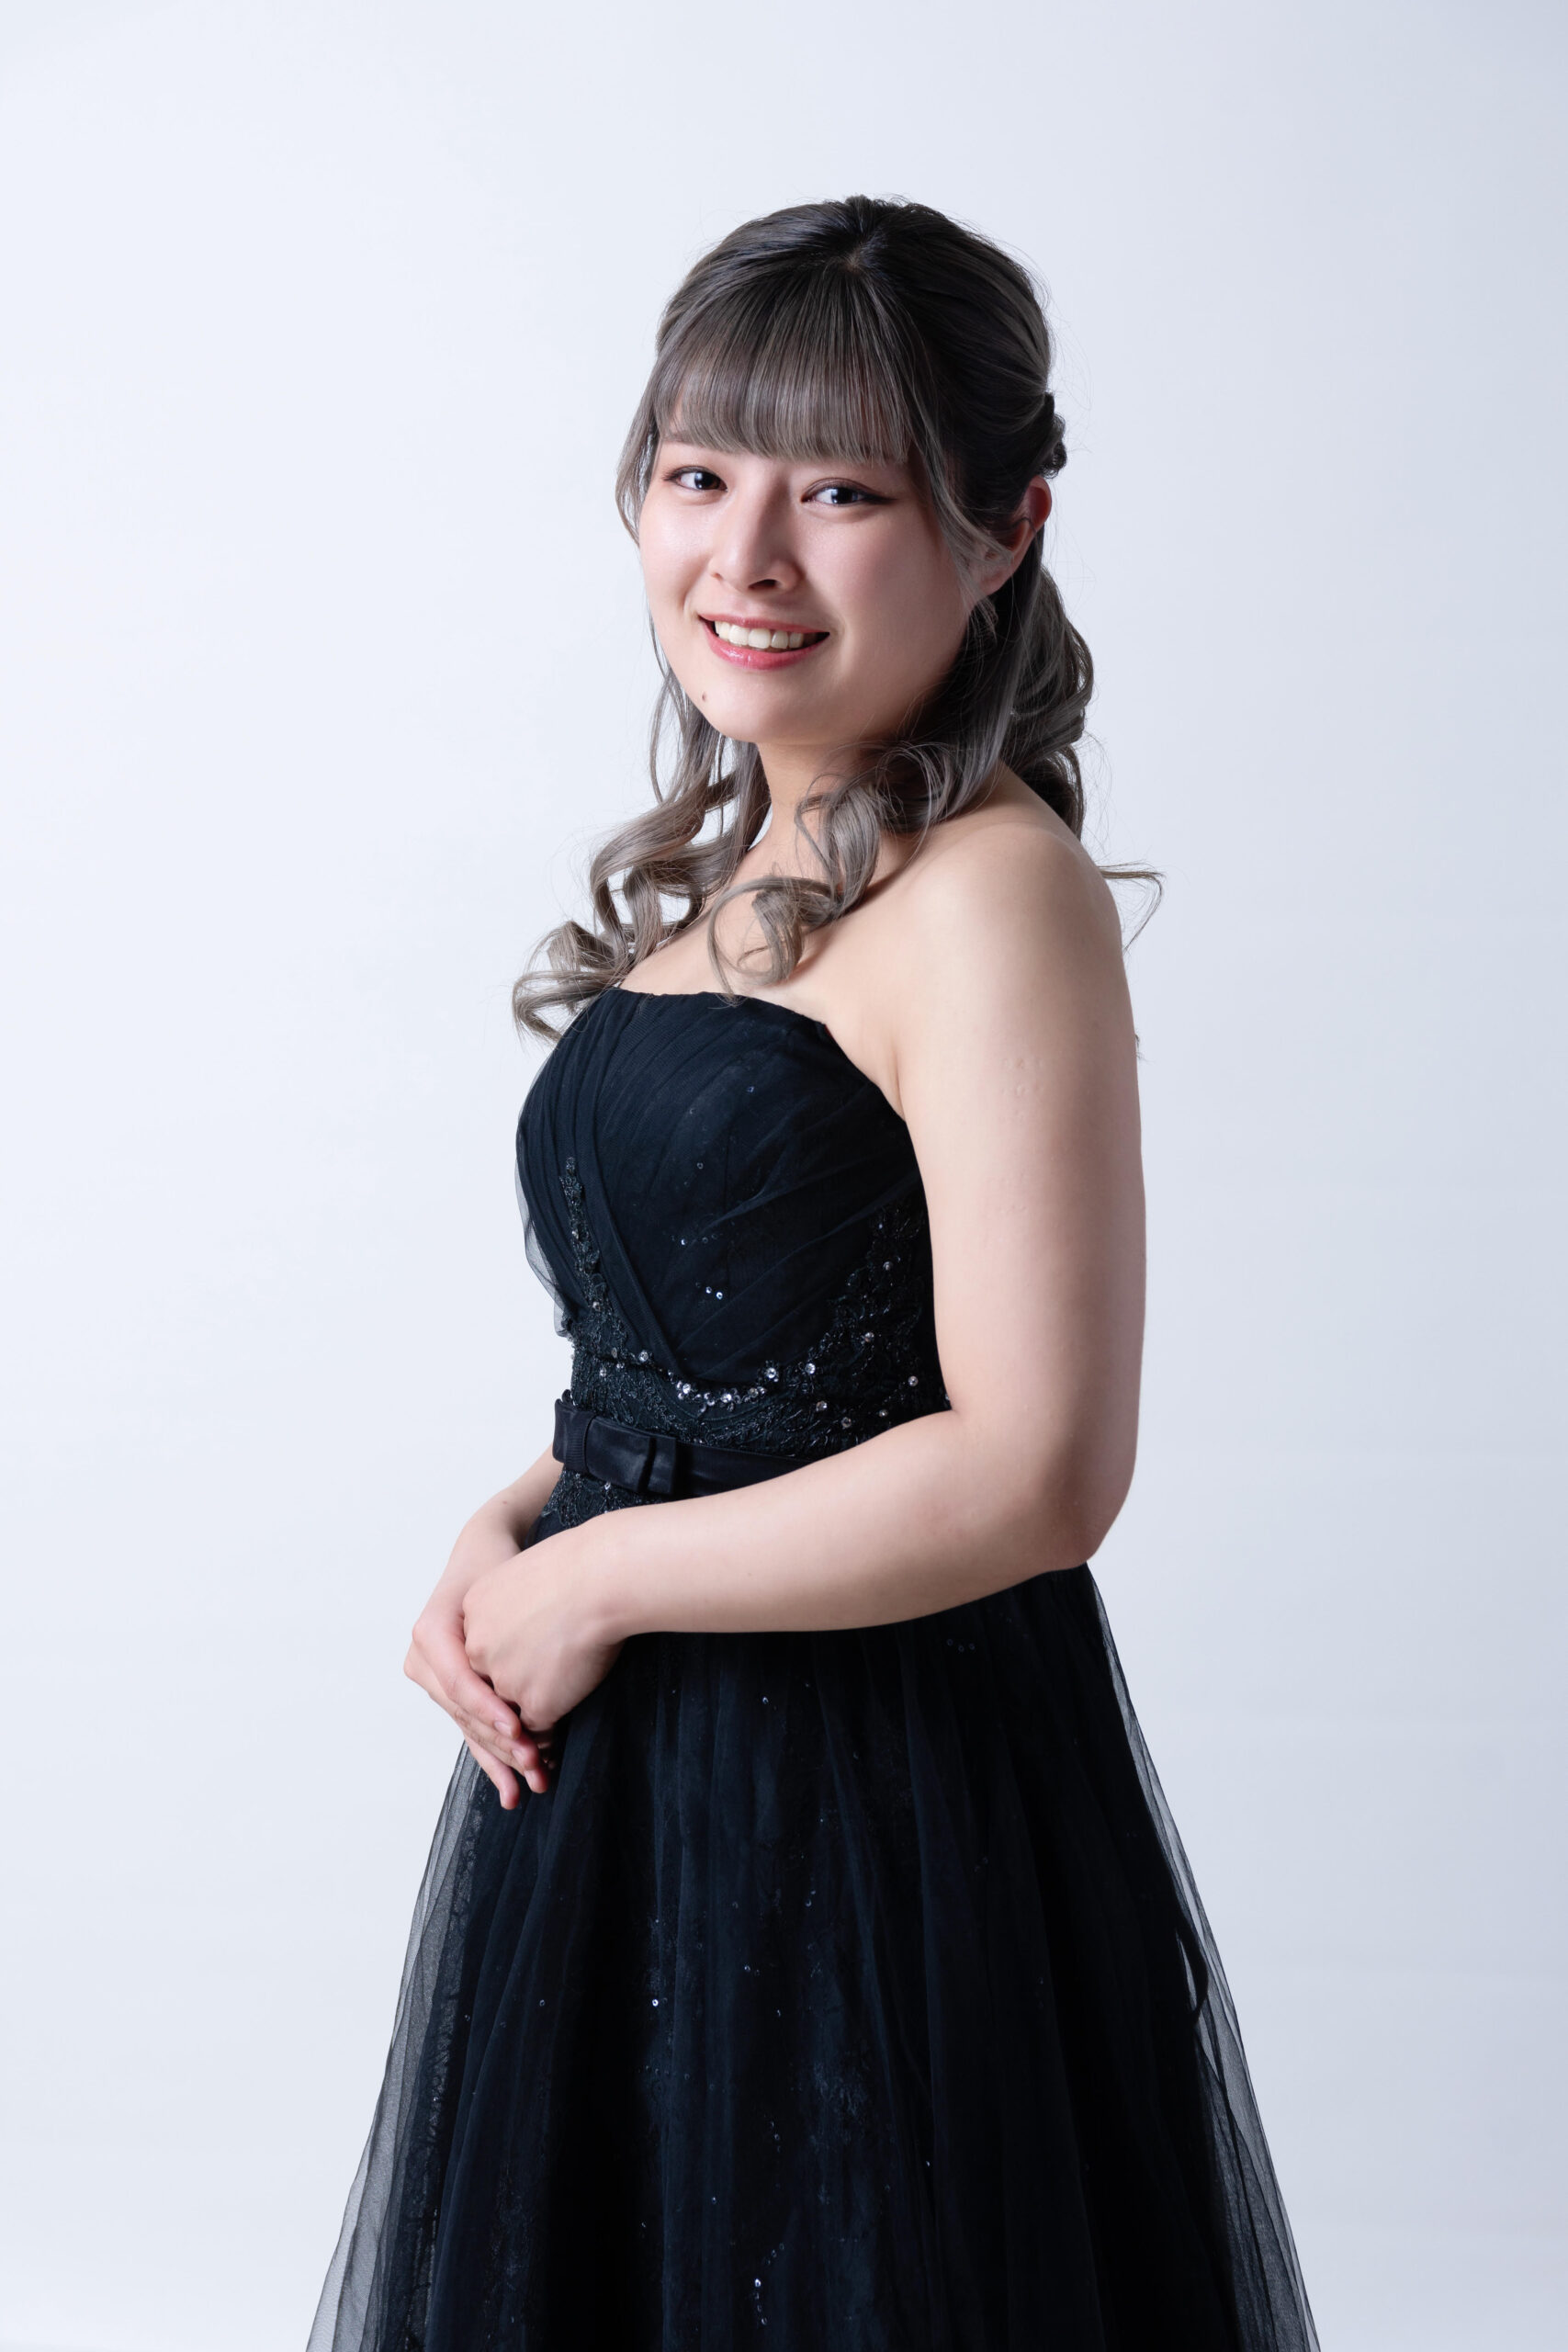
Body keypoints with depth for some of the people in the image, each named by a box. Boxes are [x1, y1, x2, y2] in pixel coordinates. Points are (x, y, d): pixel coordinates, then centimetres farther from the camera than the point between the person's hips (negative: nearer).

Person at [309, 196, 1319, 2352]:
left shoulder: (987, 895, -18)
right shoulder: (721, 875, 8)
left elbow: (1035, 1472, -24)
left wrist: (594, 1579, -14)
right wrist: (513, 1529, -1)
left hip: (883, 1795, -8)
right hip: (626, 1779, 9)